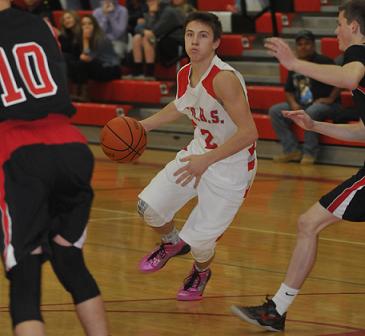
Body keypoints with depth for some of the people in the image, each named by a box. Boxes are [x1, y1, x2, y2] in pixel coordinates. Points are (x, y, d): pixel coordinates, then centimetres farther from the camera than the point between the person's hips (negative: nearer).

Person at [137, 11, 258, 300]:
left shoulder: (225, 78, -29)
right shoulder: (184, 75, -4)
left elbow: (248, 132, -33)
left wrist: (207, 160, -36)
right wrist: (143, 125, 15)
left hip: (231, 165, -7)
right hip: (199, 152, 7)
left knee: (200, 239, -7)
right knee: (149, 206, 4)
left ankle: (202, 273, 31)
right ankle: (173, 244, 39)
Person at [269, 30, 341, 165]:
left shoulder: (323, 62, -6)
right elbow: (289, 91, 15)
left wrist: (331, 99, -16)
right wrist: (293, 104, -6)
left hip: (323, 104, -7)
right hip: (300, 104, 7)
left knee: (310, 112, -40)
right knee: (274, 111, -12)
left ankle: (309, 153, -25)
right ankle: (292, 150, -13)